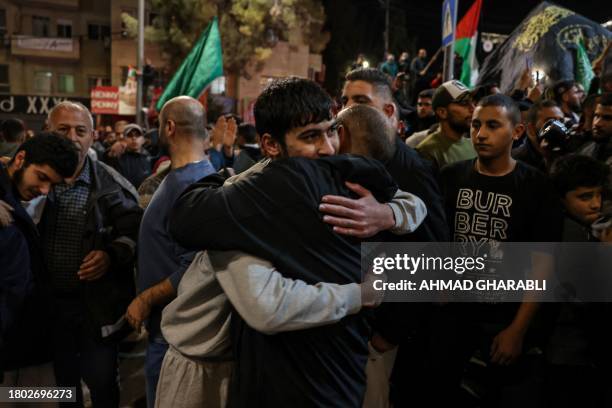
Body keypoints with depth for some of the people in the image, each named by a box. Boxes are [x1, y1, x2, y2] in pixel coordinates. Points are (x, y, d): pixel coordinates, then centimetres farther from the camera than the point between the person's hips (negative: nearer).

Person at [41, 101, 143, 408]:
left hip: (98, 304, -2)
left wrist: (111, 255, -24)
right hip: (50, 302, 3)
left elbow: (134, 232, -7)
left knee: (102, 382, 7)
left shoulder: (110, 183, -6)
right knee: (63, 381, 21)